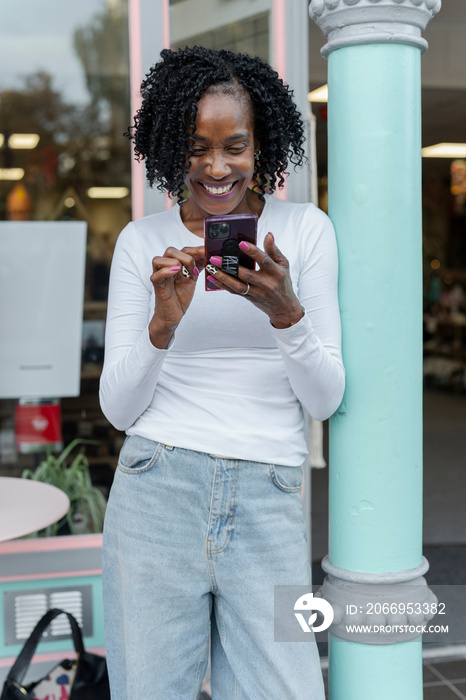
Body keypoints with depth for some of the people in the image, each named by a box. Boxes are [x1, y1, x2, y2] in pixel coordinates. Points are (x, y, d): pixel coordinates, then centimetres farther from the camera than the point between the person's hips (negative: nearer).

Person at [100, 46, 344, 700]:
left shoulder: (305, 228, 5)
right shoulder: (141, 241, 5)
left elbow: (325, 399, 2)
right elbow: (118, 407, 2)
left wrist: (285, 313, -17)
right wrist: (164, 322, -16)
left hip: (268, 501, 0)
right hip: (155, 494, 0)